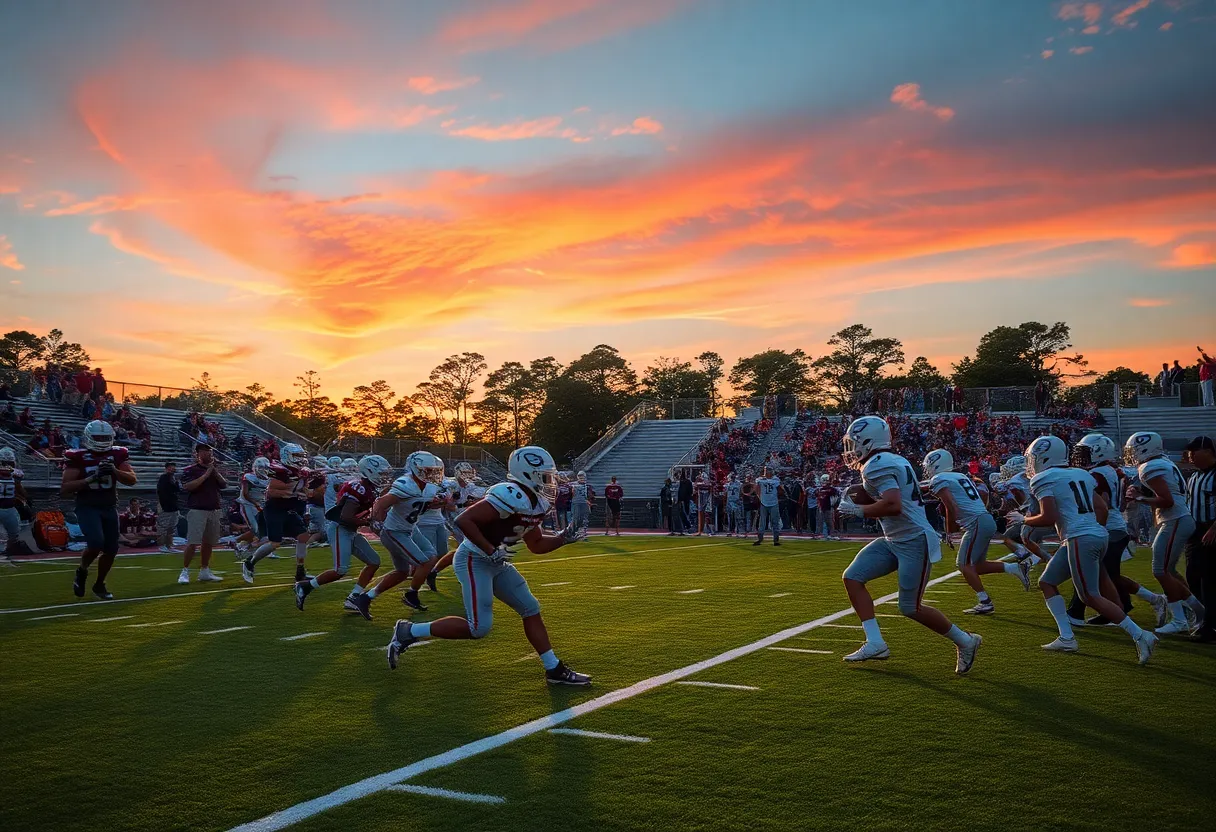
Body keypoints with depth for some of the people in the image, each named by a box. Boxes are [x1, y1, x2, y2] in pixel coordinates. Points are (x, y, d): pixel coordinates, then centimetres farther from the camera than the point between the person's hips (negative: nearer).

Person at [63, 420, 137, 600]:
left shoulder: (117, 454, 1)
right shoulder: (78, 457, -9)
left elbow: (132, 480, -4)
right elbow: (64, 489, -13)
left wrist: (114, 470, -21)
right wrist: (91, 478, -24)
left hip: (110, 507, 4)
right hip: (87, 507, -4)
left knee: (111, 549, 6)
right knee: (96, 543, -23)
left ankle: (99, 585, 27)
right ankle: (81, 572, 8)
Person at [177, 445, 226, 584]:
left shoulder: (214, 470, 16)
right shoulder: (190, 470, -2)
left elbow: (224, 484, 6)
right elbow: (188, 486, -17)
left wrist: (214, 470, -5)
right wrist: (206, 474, -16)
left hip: (214, 510, 6)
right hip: (197, 510, -6)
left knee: (208, 542, 9)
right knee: (192, 542, -12)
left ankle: (204, 572, 16)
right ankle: (184, 572, -5)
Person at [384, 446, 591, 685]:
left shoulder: (536, 504, 6)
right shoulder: (511, 496, -24)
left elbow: (536, 545, 20)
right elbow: (464, 520, -28)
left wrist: (564, 538, 7)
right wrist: (492, 551, -25)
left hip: (497, 564, 10)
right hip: (475, 560, -10)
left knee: (531, 609, 9)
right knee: (478, 628, -10)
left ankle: (554, 669, 17)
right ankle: (409, 632, 3)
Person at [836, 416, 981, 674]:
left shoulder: (877, 465, -17)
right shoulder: (893, 460, 13)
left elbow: (893, 506, -30)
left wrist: (858, 510, -18)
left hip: (915, 541, -10)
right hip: (894, 540, 10)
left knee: (911, 608, -3)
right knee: (853, 578, 2)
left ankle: (964, 641, 17)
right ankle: (875, 643, 2)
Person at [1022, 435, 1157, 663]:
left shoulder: (1044, 480, -6)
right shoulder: (1080, 474, 18)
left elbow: (1048, 517, -16)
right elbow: (1102, 509, 16)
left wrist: (1025, 520, 1)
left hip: (1080, 540, -9)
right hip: (1097, 535, 9)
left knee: (1091, 597, -4)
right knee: (1047, 582, 15)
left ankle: (1140, 636, -7)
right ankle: (1066, 638, 11)